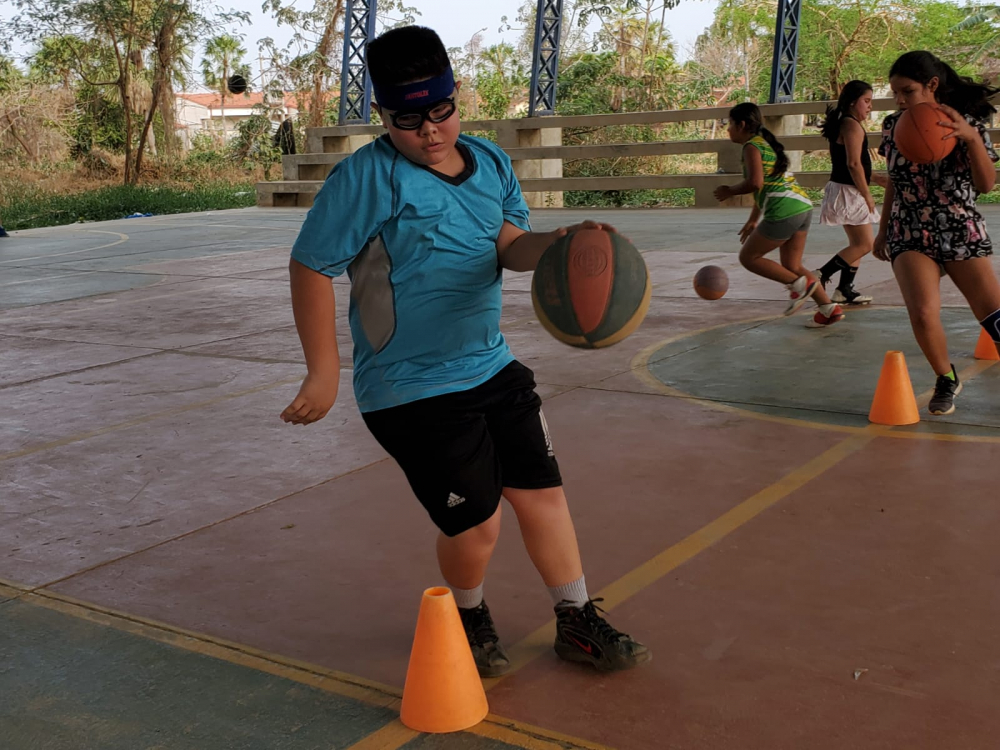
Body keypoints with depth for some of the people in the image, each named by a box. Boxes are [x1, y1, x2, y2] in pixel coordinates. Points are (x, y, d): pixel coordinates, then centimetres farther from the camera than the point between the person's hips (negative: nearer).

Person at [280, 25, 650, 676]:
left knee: (542, 493, 10)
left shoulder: (492, 164, 5)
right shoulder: (367, 178, -17)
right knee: (475, 524, -2)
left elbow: (510, 246, -1)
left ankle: (578, 622, 30)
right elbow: (311, 267, -14)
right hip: (413, 391, -6)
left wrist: (560, 242, -24)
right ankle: (469, 617, 32)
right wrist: (325, 372, -14)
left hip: (494, 367, 6)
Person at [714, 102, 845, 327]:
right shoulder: (765, 143, 23)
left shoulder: (752, 146, -6)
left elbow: (755, 183, -21)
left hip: (784, 212, -9)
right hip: (803, 207, 9)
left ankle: (799, 284, -1)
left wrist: (729, 191, -4)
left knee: (748, 257, 6)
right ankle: (829, 308, 10)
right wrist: (753, 220, 33)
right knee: (791, 266, 16)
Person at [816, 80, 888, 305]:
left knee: (858, 244, 14)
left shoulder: (844, 124, 17)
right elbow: (853, 163, -21)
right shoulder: (852, 125, -14)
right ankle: (821, 276, -8)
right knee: (865, 244, -8)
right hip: (848, 192, -10)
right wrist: (867, 194, -16)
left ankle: (844, 290, 15)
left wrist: (874, 178, 17)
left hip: (849, 192, 10)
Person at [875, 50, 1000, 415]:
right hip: (910, 234, 1)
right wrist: (883, 229, 19)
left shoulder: (966, 122, -5)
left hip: (962, 232, -1)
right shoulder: (893, 126, 3)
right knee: (923, 314, -22)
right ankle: (946, 379, 4)